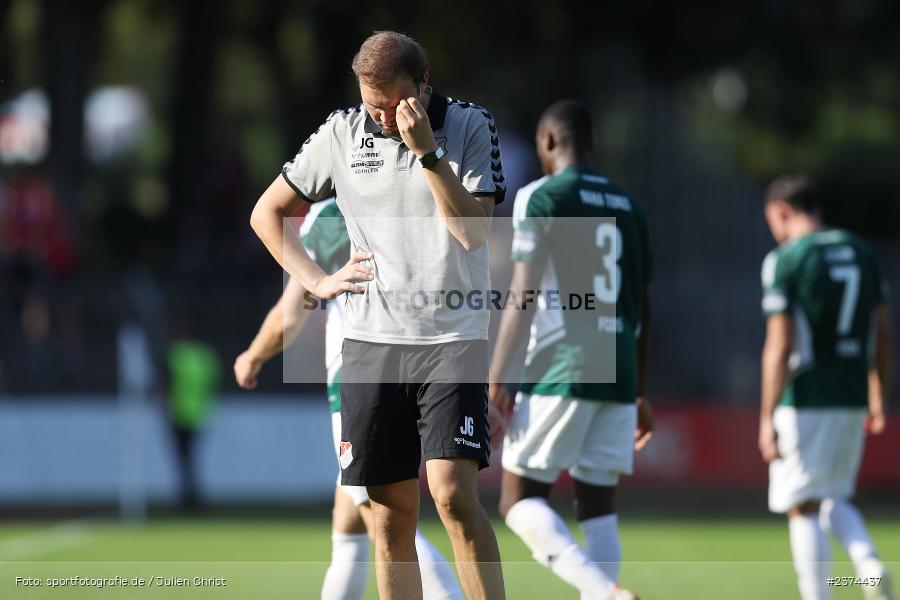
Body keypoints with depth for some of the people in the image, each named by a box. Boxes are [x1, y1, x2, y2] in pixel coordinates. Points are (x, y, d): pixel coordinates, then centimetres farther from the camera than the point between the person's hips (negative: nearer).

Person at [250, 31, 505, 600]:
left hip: (454, 338, -3)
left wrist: (427, 150, -20)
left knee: (454, 494, -18)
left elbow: (473, 230, -13)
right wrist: (317, 280, 6)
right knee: (392, 518, 2)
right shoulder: (342, 133, 5)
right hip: (371, 341, 3)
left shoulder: (470, 126, -2)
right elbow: (268, 213, 17)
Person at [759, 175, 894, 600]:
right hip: (852, 399, 6)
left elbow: (780, 346, -14)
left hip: (805, 401, -6)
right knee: (834, 498, 19)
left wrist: (767, 419, -12)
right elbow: (882, 333, 12)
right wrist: (878, 399, 21)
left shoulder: (784, 261, -9)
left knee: (803, 507, 1)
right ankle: (869, 565, -6)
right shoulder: (861, 252, 9)